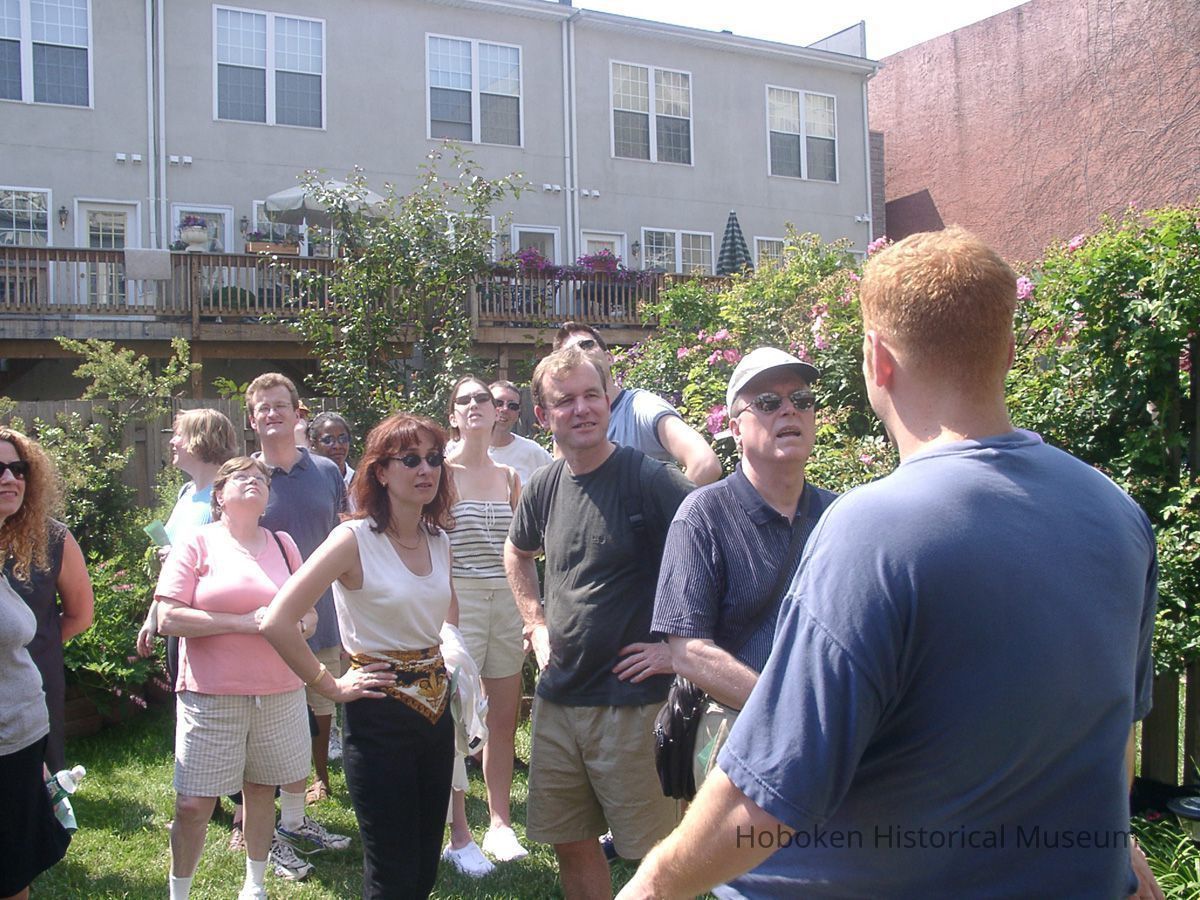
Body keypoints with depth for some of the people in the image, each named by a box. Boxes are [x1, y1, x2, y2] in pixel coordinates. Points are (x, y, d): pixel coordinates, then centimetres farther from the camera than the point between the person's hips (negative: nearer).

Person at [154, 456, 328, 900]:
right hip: (211, 697, -3)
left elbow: (308, 614, 14)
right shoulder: (198, 543, -2)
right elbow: (168, 619, -10)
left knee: (261, 790, 14)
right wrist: (244, 622, -16)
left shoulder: (283, 544, 10)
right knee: (193, 805, -1)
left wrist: (295, 625, -10)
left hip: (280, 693, 4)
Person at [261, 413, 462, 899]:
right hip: (380, 711, -6)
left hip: (435, 707, 7)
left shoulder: (440, 540, 5)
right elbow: (277, 623, -20)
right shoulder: (354, 539, -15)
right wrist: (330, 686, -14)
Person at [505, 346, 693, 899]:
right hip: (557, 699, 6)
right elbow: (517, 553, 25)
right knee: (570, 843, 17)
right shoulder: (544, 487, 5)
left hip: (633, 701, -6)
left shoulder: (648, 480, -14)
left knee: (653, 853, 4)